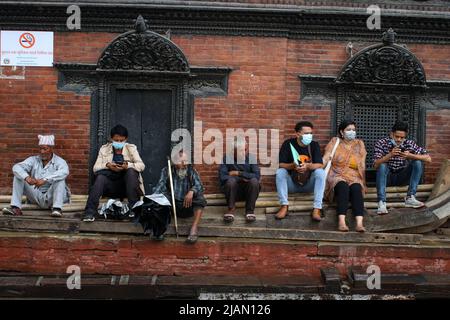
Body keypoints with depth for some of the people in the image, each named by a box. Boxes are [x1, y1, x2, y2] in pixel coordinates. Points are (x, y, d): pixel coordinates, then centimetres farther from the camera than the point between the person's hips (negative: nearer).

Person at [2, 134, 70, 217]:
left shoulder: (59, 161, -7)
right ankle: (16, 208, -22)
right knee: (19, 175, -9)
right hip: (36, 197, 4)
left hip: (51, 198, -3)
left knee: (59, 178, -28)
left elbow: (64, 172, -31)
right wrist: (27, 177, -33)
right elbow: (16, 167, -12)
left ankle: (57, 209, -38)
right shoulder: (33, 160, 4)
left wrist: (45, 180, -40)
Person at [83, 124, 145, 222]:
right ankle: (90, 212, -36)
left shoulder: (131, 148, 5)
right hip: (110, 185, 0)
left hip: (127, 185, 0)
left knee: (131, 171, -30)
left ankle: (133, 208, -29)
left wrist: (128, 165, -24)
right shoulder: (104, 149, 7)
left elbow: (141, 166, -6)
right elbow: (95, 168, 0)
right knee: (100, 177, -30)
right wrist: (107, 165, -20)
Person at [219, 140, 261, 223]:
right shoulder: (227, 158, -5)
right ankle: (231, 209, -17)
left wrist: (238, 173, -16)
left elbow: (257, 176, -13)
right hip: (233, 191, -1)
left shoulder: (251, 158, -1)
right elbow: (222, 176, -14)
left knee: (254, 181, -29)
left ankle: (250, 210, -17)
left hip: (248, 191, 1)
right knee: (231, 180, -32)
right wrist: (241, 178, -19)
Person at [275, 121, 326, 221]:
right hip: (291, 183, 0)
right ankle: (284, 206, -27)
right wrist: (292, 165, -35)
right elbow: (281, 165, -14)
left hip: (309, 184, 1)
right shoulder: (288, 144, -8)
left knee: (320, 172, -26)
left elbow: (320, 165, -15)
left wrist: (308, 166, -36)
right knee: (280, 172, -26)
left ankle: (317, 209, -31)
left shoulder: (314, 145, -4)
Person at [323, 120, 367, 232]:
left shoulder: (359, 144, 16)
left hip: (353, 177, 2)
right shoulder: (335, 142, 10)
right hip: (336, 176, -2)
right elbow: (325, 159, -1)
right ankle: (342, 222, -45)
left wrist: (362, 179, -4)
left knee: (356, 188, -32)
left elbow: (362, 165, 11)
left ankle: (359, 223, -45)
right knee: (343, 187, -35)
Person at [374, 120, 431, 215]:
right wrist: (390, 155, -36)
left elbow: (428, 158, -13)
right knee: (382, 165, -32)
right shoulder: (381, 143, -11)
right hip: (386, 177, -2)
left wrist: (410, 155, -28)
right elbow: (376, 165, -21)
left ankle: (410, 198, -23)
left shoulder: (409, 144, -6)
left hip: (402, 177, 2)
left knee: (418, 162, -19)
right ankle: (381, 202, -39)